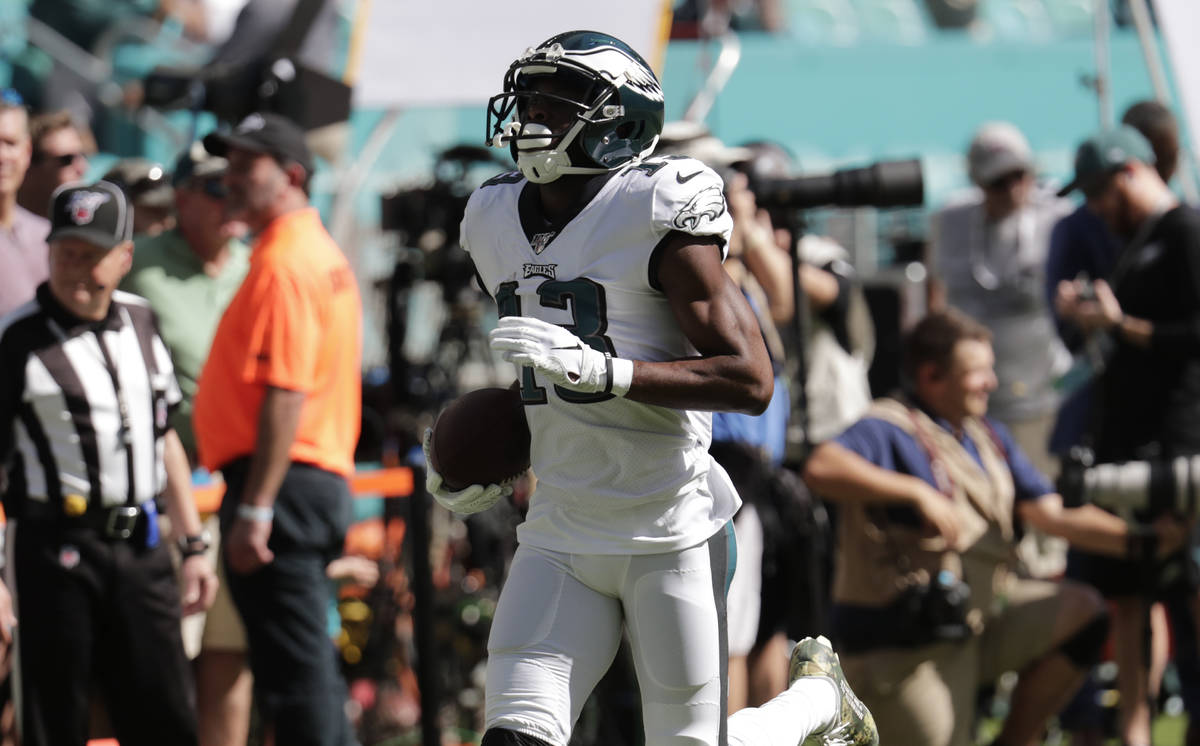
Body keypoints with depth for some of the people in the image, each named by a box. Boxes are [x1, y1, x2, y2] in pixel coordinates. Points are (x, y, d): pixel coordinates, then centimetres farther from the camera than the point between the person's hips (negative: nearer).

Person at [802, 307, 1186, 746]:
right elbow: (821, 469, -34)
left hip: (976, 620, 8)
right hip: (904, 643, -8)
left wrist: (1137, 539, -8)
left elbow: (1050, 514, 6)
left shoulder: (989, 438, 12)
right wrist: (916, 493, -38)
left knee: (1081, 611, -4)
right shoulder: (889, 430, -14)